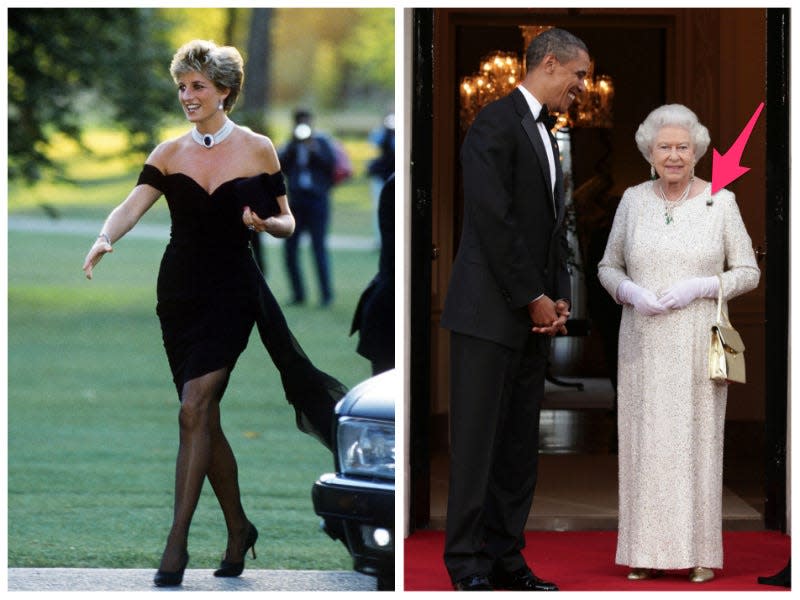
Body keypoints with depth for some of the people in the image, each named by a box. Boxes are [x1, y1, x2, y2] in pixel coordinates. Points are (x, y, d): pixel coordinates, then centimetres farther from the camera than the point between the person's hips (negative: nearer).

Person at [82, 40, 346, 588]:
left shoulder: (257, 149, 0)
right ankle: (239, 528, 23)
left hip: (233, 291, -4)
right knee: (206, 418, 6)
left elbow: (287, 223, 5)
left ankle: (177, 543, -15)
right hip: (180, 291, 4)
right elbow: (133, 206, -7)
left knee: (195, 408, -15)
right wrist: (105, 240, -27)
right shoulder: (169, 154, 6)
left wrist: (263, 223, -18)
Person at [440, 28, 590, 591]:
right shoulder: (496, 124, -10)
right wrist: (533, 299, -13)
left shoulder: (545, 136, 18)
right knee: (477, 442, -5)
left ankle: (506, 556, 12)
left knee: (521, 445, 8)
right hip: (490, 312, -9)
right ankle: (468, 565, -2)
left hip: (532, 316, 9)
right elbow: (494, 222, -17)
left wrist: (558, 298, 4)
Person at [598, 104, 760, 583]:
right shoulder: (633, 201, 5)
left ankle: (700, 552, 5)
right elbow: (608, 268, 11)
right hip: (644, 344, 2)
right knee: (644, 444, 1)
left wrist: (699, 287, -14)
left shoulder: (721, 202, -1)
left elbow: (748, 272, 1)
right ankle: (647, 551, 7)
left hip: (698, 345, -2)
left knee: (698, 441, -2)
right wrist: (631, 292, -10)